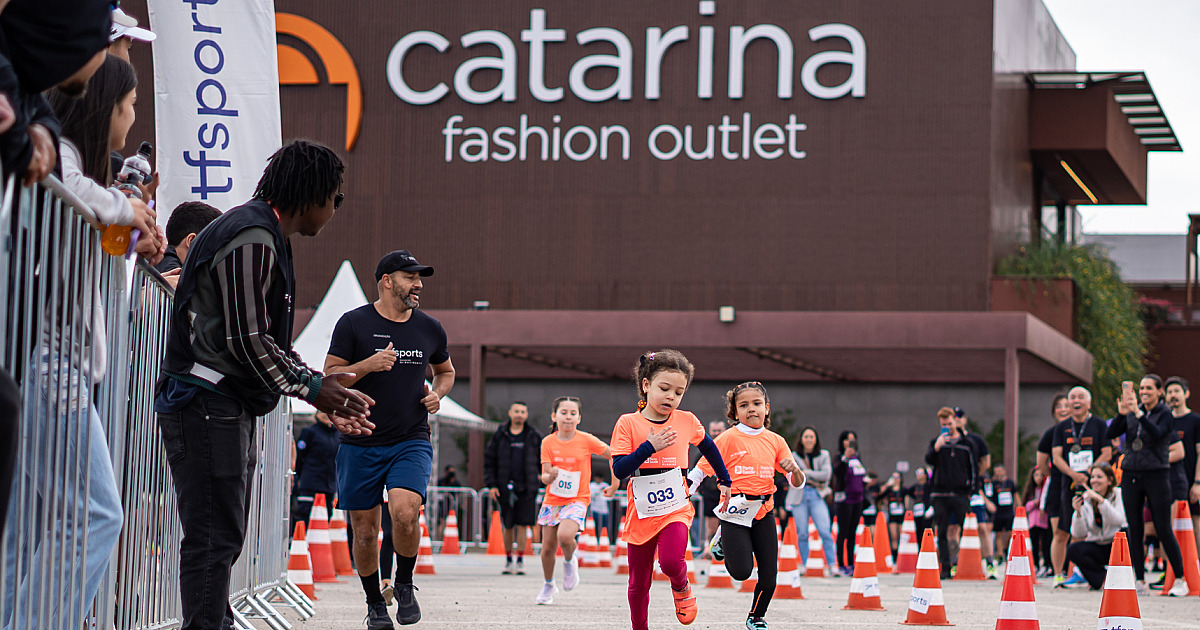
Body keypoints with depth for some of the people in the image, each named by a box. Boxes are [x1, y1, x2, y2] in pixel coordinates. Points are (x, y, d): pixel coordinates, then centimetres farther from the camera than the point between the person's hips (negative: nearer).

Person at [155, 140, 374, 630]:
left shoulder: (266, 237, 20)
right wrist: (312, 388, -9)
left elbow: (269, 341, 23)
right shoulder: (251, 240, -15)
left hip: (229, 410, 11)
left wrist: (326, 392, 14)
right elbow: (248, 340, -19)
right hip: (206, 402, -11)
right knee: (214, 539, -12)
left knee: (224, 538, 13)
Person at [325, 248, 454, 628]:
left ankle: (405, 583, 3)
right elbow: (330, 376, -4)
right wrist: (369, 364, -19)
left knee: (405, 512, -23)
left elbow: (446, 370, 25)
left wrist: (437, 392, 4)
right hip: (360, 443, -1)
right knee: (364, 530, 3)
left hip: (412, 442, 1)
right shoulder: (354, 323, -3)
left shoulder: (430, 330, 8)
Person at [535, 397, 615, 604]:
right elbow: (545, 476, -5)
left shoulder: (587, 441, -9)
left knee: (565, 536, -29)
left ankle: (570, 560, 6)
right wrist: (549, 476, -28)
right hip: (552, 500, 3)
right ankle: (548, 585, 32)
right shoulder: (548, 442, -4)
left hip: (577, 500, -3)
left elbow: (614, 456, 2)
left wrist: (615, 486, 4)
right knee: (548, 547, 5)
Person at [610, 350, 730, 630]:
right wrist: (650, 447, -24)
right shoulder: (628, 423, -7)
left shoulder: (687, 421, -1)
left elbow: (710, 448, 19)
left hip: (676, 510, 0)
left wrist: (725, 481, 26)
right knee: (639, 583, 8)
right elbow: (619, 471, -15)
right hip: (641, 514, 0)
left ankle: (681, 588, 7)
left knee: (671, 561, -26)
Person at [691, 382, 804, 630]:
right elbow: (702, 469, -1)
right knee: (741, 572, -12)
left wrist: (794, 469, -14)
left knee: (769, 576, 1)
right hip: (735, 511, -3)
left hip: (764, 512, 3)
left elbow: (798, 484, 9)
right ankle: (723, 542, 21)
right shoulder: (729, 438, -4)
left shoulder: (776, 441, 7)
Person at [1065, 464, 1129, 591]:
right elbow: (1078, 534, -7)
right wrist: (1078, 512, -23)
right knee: (1073, 550, -25)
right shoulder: (1085, 499, -2)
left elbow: (1118, 520, -26)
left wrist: (1100, 500, -32)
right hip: (1096, 546, 2)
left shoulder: (1118, 494, -7)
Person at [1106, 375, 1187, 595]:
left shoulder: (1165, 414, -2)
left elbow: (1157, 434, -21)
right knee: (1134, 529, 4)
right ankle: (1140, 581, 10)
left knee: (1163, 529, -5)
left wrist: (1138, 413, -28)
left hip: (1157, 475, -5)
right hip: (1131, 475, 5)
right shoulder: (1132, 414, 10)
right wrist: (1121, 414, -14)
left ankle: (1181, 578, 3)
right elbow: (1110, 435, 1)